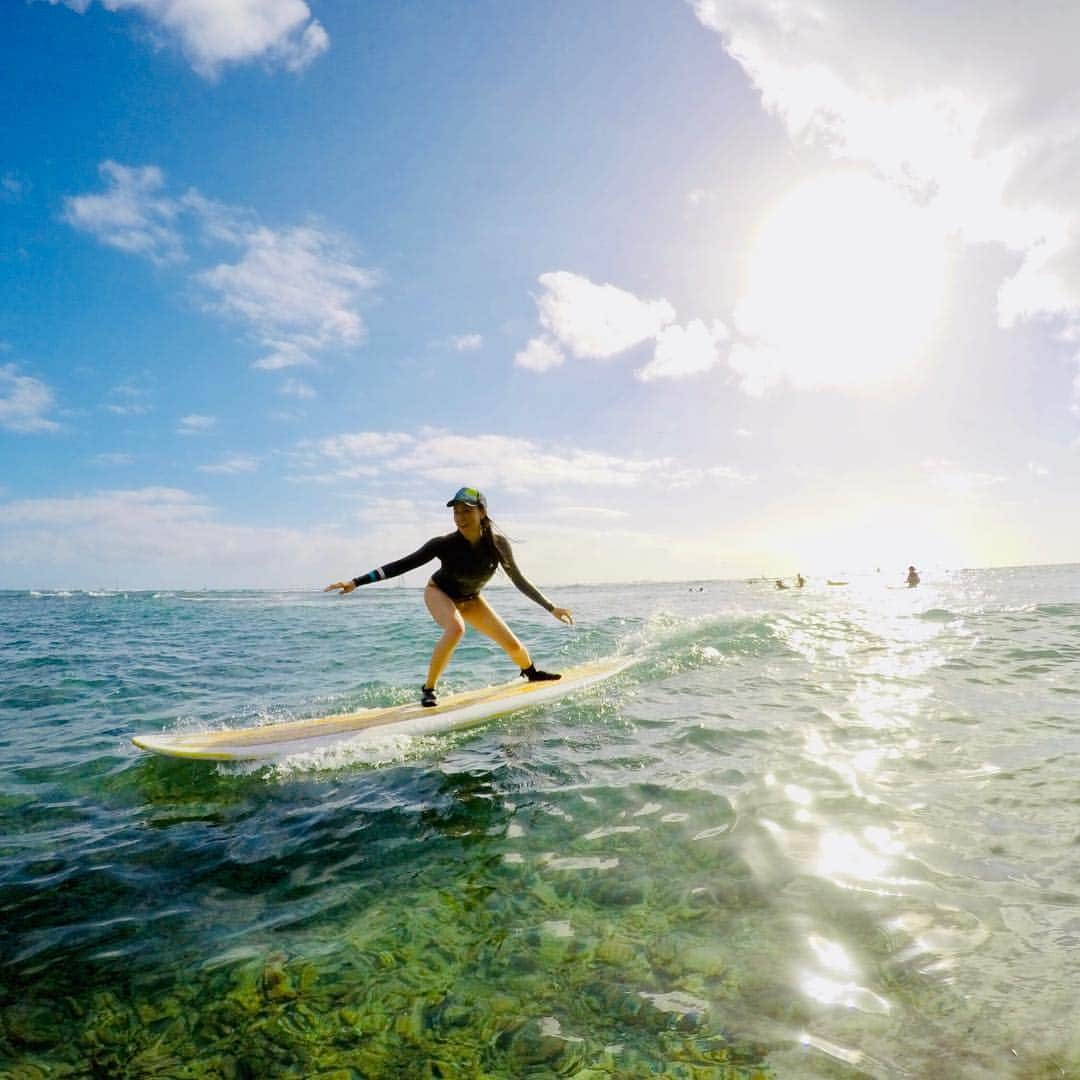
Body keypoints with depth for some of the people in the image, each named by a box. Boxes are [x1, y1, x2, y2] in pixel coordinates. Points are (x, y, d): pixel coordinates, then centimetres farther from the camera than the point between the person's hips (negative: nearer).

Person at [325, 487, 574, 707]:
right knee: (456, 629, -36)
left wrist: (552, 608, -8)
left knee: (512, 644, 1)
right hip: (439, 593, -3)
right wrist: (355, 582, -36)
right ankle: (428, 689, -18)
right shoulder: (445, 544, -33)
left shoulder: (498, 543, -26)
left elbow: (518, 580, -12)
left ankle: (532, 673, 36)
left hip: (470, 599, 3)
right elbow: (402, 565, -31)